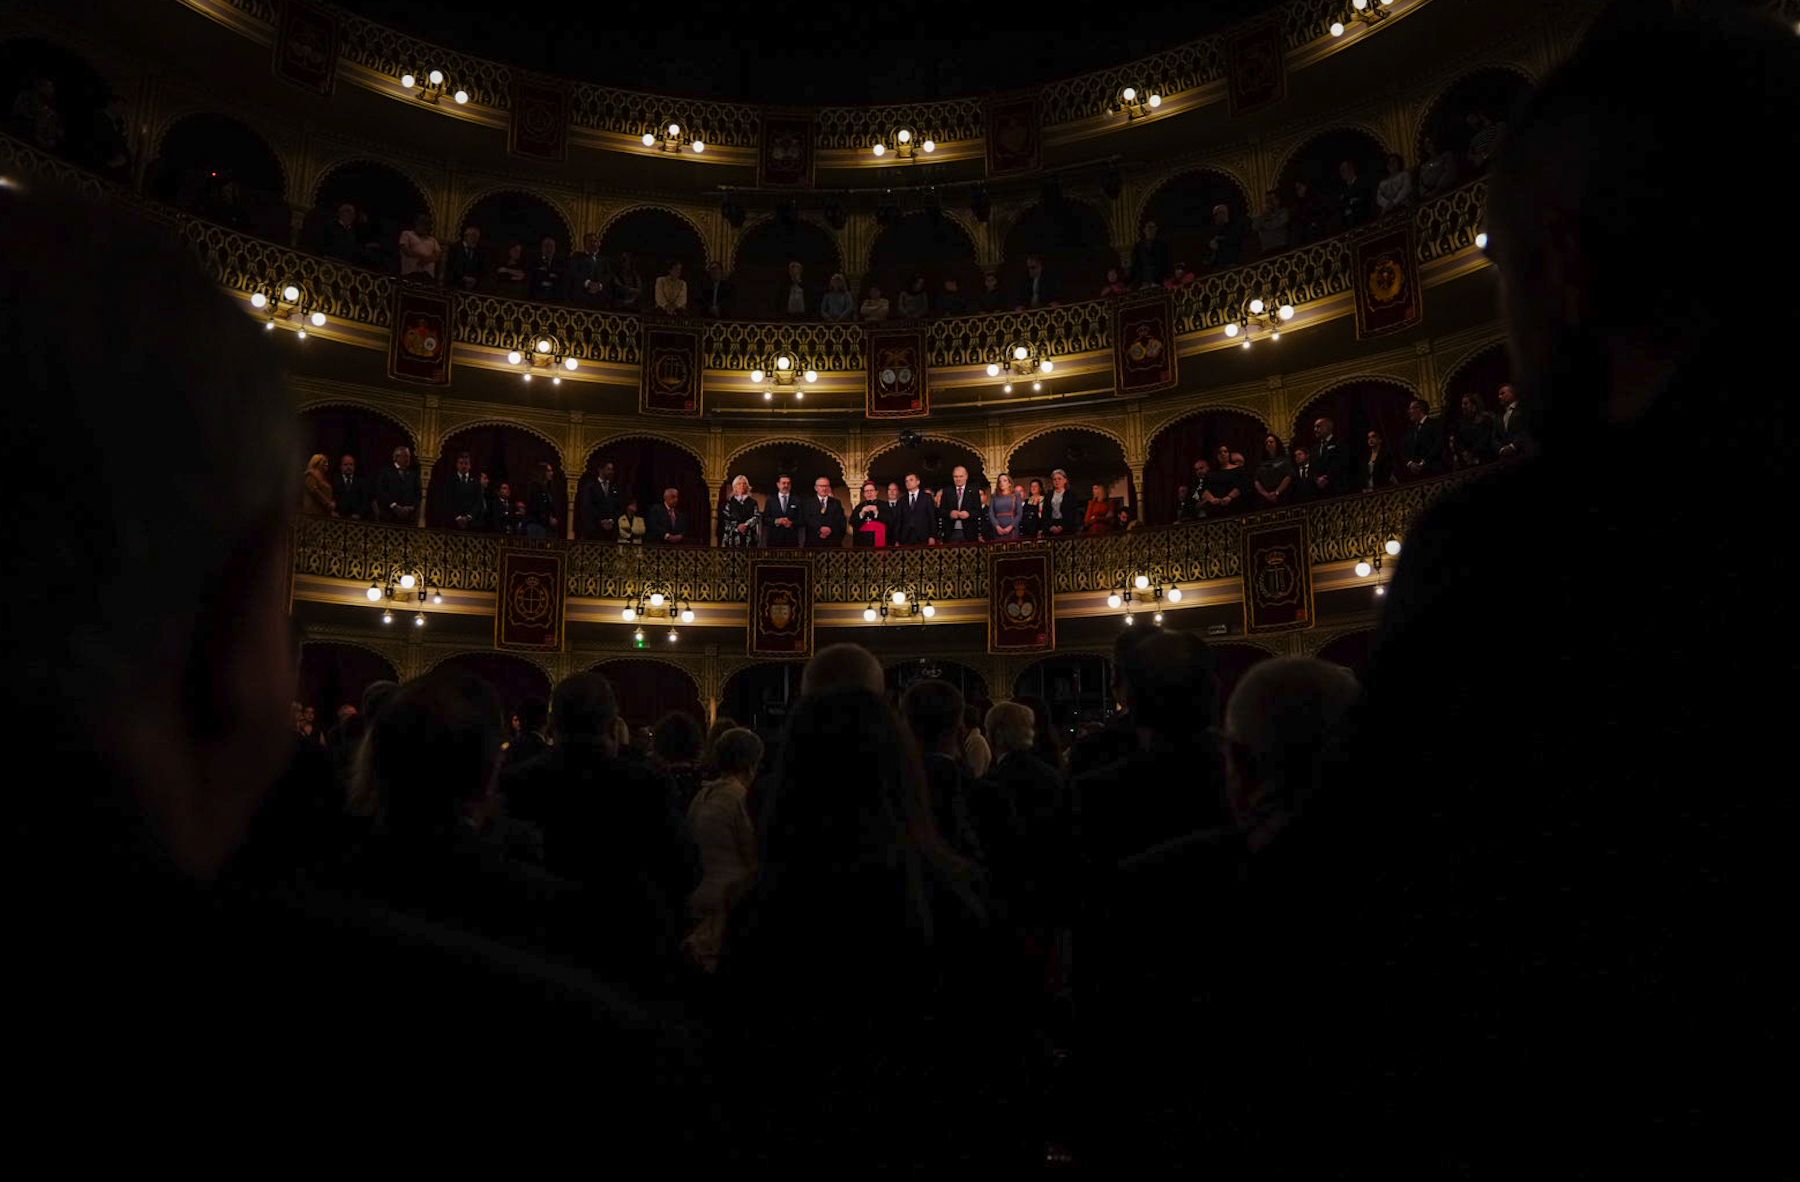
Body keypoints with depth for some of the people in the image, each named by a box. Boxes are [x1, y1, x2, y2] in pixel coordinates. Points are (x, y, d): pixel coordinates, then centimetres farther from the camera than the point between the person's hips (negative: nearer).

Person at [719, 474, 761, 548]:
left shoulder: (753, 502, 13)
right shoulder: (729, 501, 9)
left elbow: (757, 516, 2)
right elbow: (725, 517, 1)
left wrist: (746, 525, -15)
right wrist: (737, 526, -13)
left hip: (749, 536, 1)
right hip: (732, 536, -1)